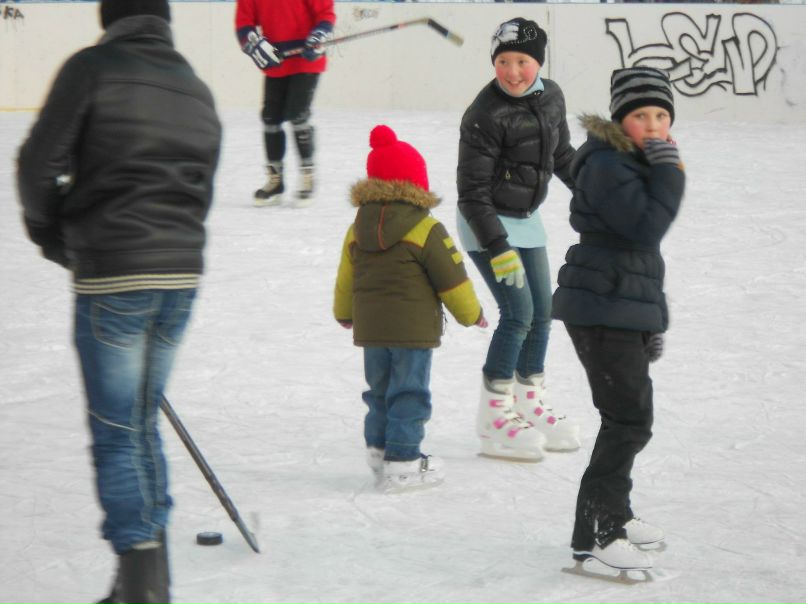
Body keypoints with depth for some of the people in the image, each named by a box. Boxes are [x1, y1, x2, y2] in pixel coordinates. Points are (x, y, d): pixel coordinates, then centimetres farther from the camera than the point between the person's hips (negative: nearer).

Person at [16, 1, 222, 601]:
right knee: (143, 422, 18)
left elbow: (40, 163, -10)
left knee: (117, 432, 0)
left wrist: (50, 232, 7)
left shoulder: (93, 68, -6)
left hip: (112, 277, -6)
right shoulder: (197, 90, 14)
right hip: (182, 273, 6)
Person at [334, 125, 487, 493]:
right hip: (414, 328, -6)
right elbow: (452, 279, -7)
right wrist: (472, 313, 9)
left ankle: (378, 449, 21)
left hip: (370, 328, 6)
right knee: (409, 394, -1)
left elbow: (346, 279, 16)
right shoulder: (426, 230, -12)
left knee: (380, 393, 18)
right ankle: (402, 462, -2)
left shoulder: (357, 229, 5)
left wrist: (344, 313, 34)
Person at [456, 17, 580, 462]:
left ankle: (530, 405, 27)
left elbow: (562, 156, 17)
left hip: (526, 221, 7)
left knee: (542, 313, 10)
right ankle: (494, 421, -5)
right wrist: (497, 249, -26)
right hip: (485, 226, -7)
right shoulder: (485, 115, -23)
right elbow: (472, 191, -21)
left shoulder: (550, 96, -2)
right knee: (518, 313, -14)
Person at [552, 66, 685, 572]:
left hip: (626, 309, 10)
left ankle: (614, 514, 36)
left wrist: (652, 321, 24)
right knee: (630, 421, -10)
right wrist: (669, 170, -21)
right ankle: (594, 536, -5)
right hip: (602, 312, -10)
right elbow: (647, 228, -27)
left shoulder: (636, 164, 15)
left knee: (630, 417, 21)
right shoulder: (606, 166, -17)